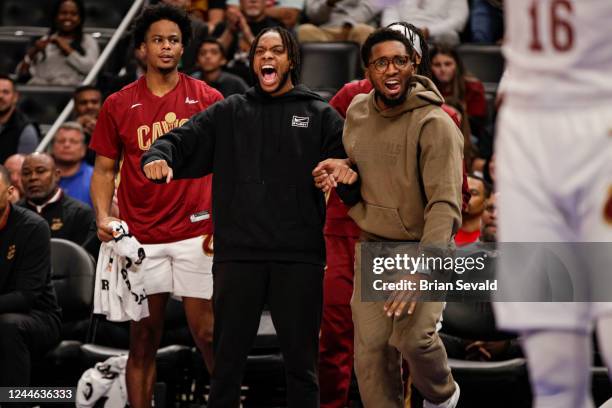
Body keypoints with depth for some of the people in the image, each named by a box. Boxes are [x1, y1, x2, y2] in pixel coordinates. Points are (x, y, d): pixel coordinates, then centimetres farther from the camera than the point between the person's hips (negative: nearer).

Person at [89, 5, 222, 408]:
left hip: (196, 234, -1)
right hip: (140, 238, 1)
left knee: (206, 333, 0)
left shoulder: (208, 99, 3)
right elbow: (105, 168, 10)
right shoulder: (119, 105, 6)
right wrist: (103, 216, -6)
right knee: (143, 338, 5)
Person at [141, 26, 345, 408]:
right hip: (238, 254, 1)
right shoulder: (228, 113, 12)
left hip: (299, 255, -1)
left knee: (301, 362, 6)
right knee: (228, 361, 6)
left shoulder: (320, 115, 9)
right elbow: (180, 141, 7)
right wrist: (159, 157, -16)